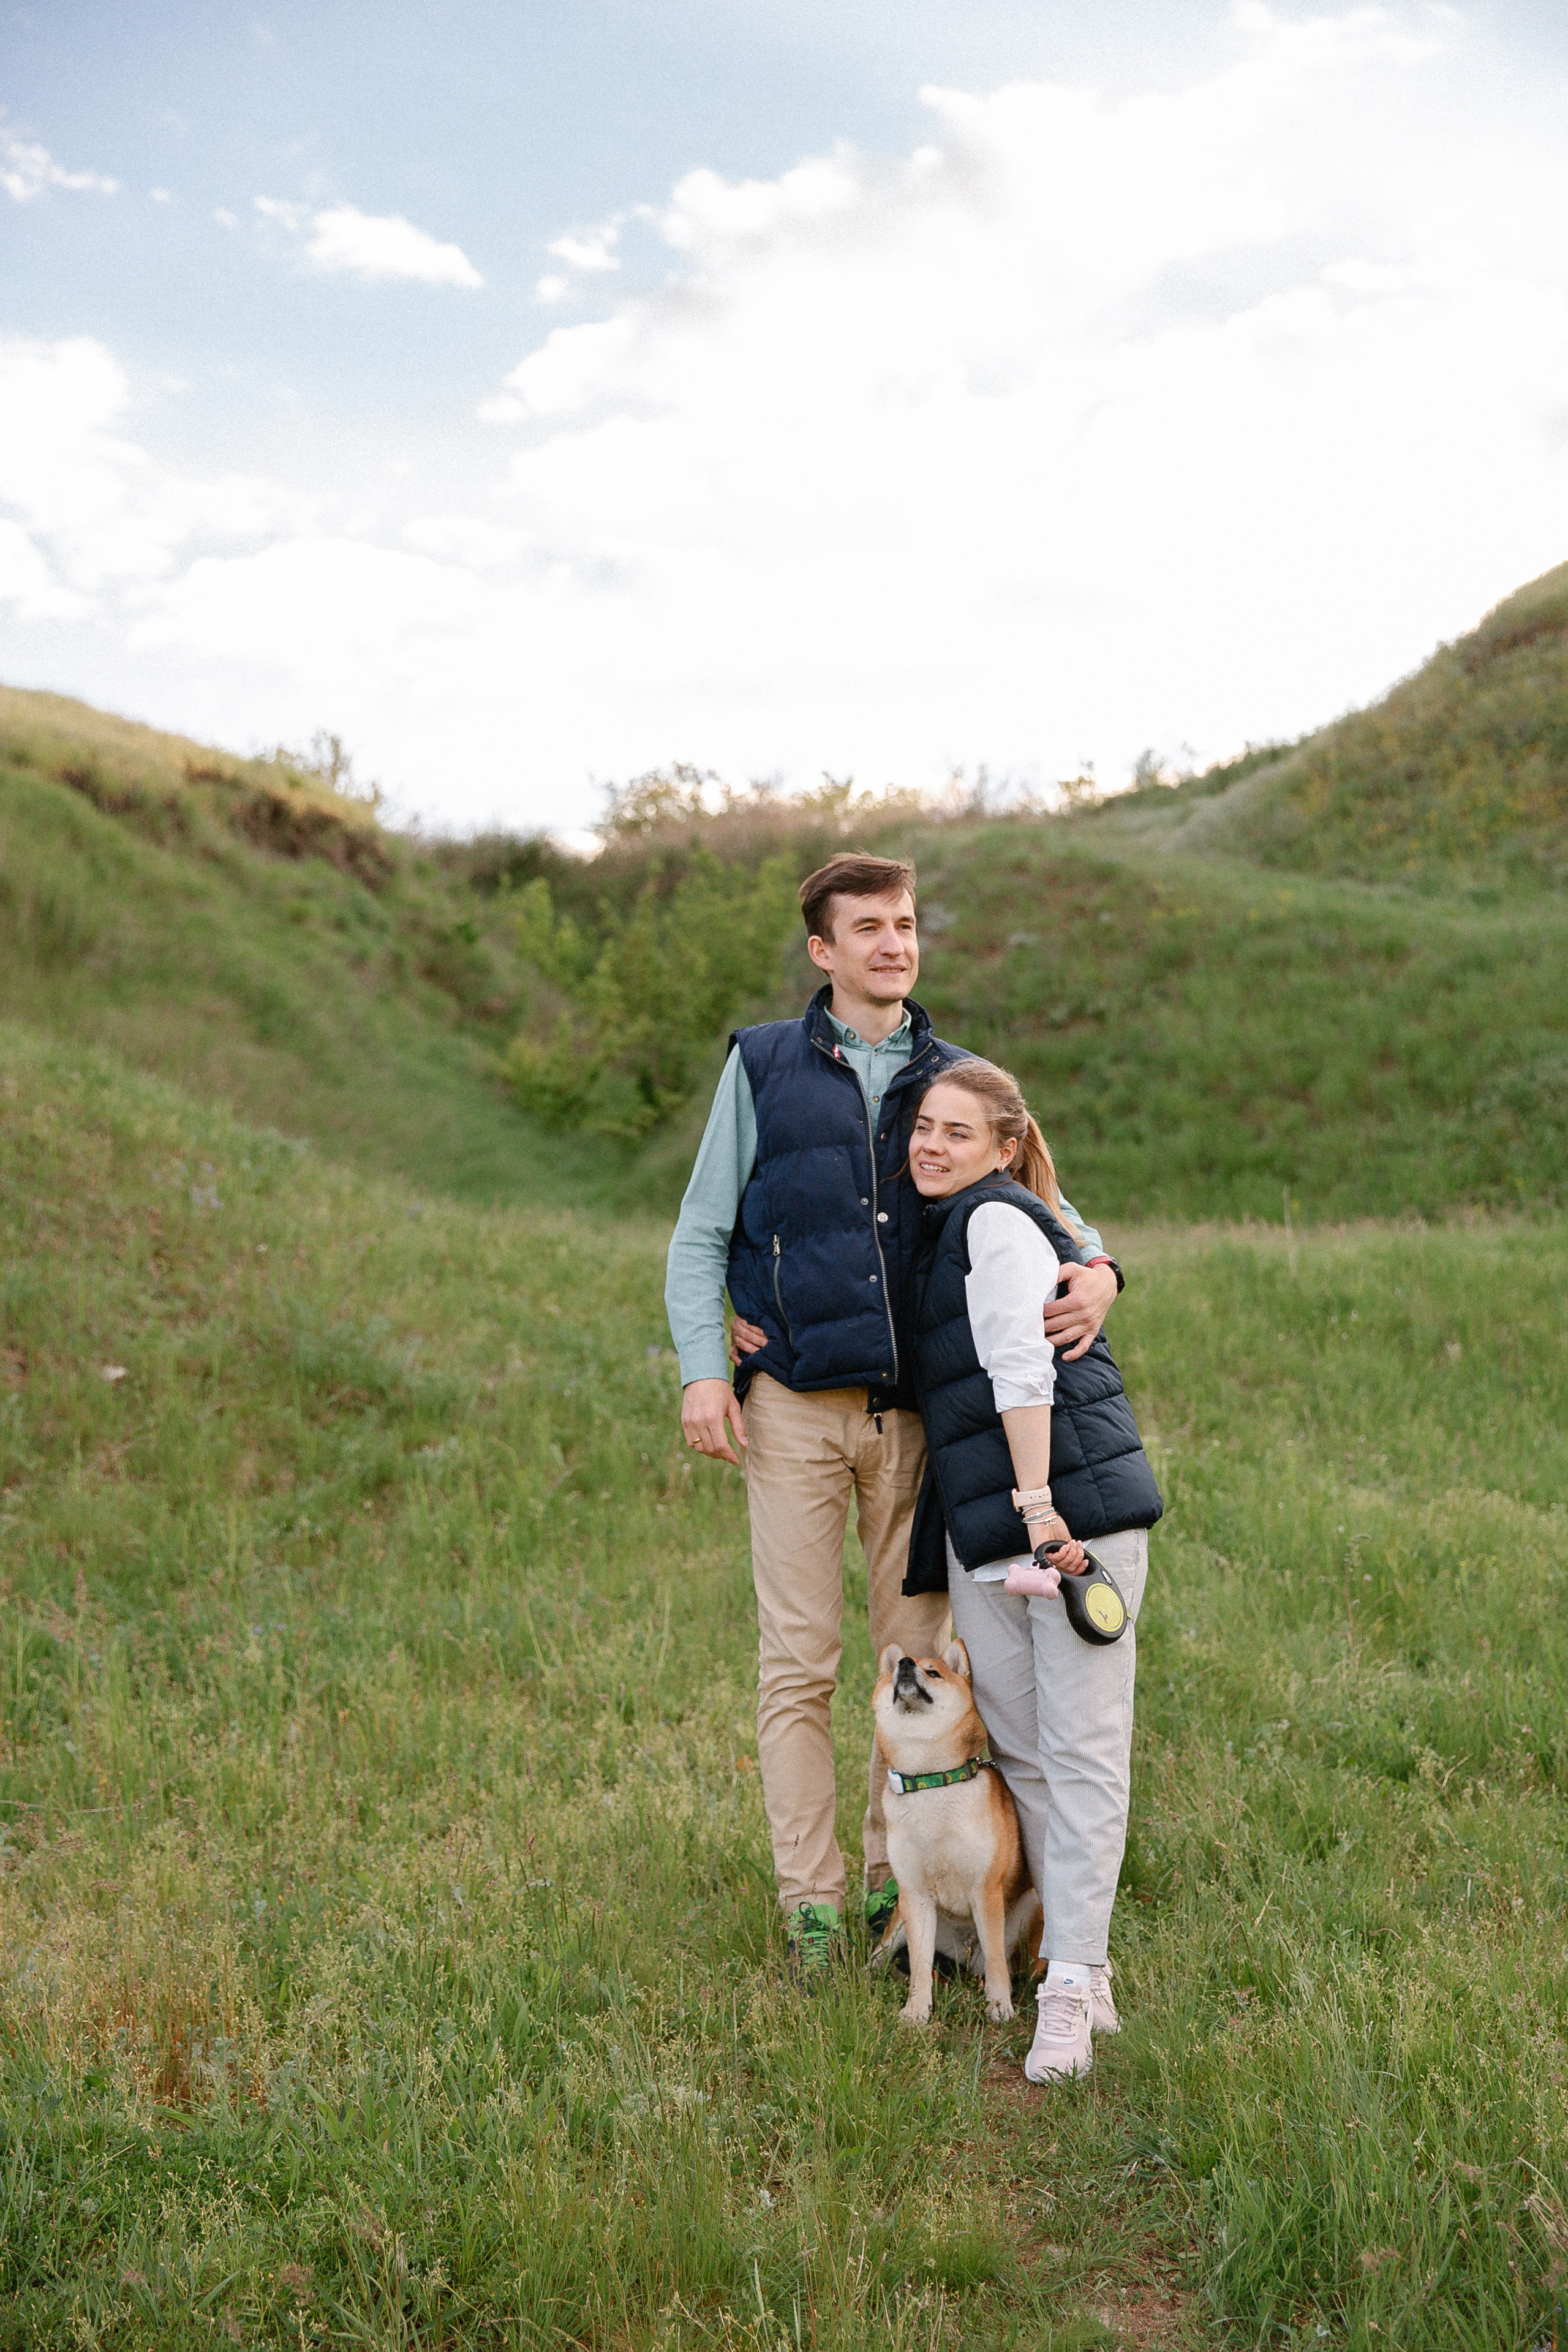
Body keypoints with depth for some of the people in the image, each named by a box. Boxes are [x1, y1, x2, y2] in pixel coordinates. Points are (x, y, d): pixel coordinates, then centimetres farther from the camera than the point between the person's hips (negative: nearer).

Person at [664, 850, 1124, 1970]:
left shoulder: (959, 1078, 12)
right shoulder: (764, 1065, 7)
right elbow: (701, 1232, 7)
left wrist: (1097, 1271, -13)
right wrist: (704, 1367, -6)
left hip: (921, 1407, 2)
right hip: (795, 1404, -2)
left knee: (923, 1653, 6)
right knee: (801, 1661, 0)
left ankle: (898, 1877, 21)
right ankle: (811, 1897, 11)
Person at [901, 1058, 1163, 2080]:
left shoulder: (998, 1220, -4)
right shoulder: (935, 1235, 23)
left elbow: (1023, 1367, -14)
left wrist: (1037, 1503, -21)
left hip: (1074, 1504, -9)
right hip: (982, 1528, 9)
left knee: (1081, 1750, -4)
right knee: (1018, 1748, 9)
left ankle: (1070, 1992, -1)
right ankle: (1082, 1966, 19)